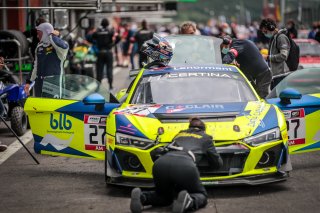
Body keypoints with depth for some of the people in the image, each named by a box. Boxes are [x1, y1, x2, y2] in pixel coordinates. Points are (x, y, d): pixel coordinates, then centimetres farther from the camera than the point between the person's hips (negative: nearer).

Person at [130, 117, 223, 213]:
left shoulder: (180, 134, 38)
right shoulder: (205, 138, 29)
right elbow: (217, 164, 32)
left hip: (160, 163, 4)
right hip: (185, 166, -4)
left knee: (165, 197, 28)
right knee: (201, 195, 18)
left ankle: (141, 197, -5)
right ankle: (188, 201, -20)